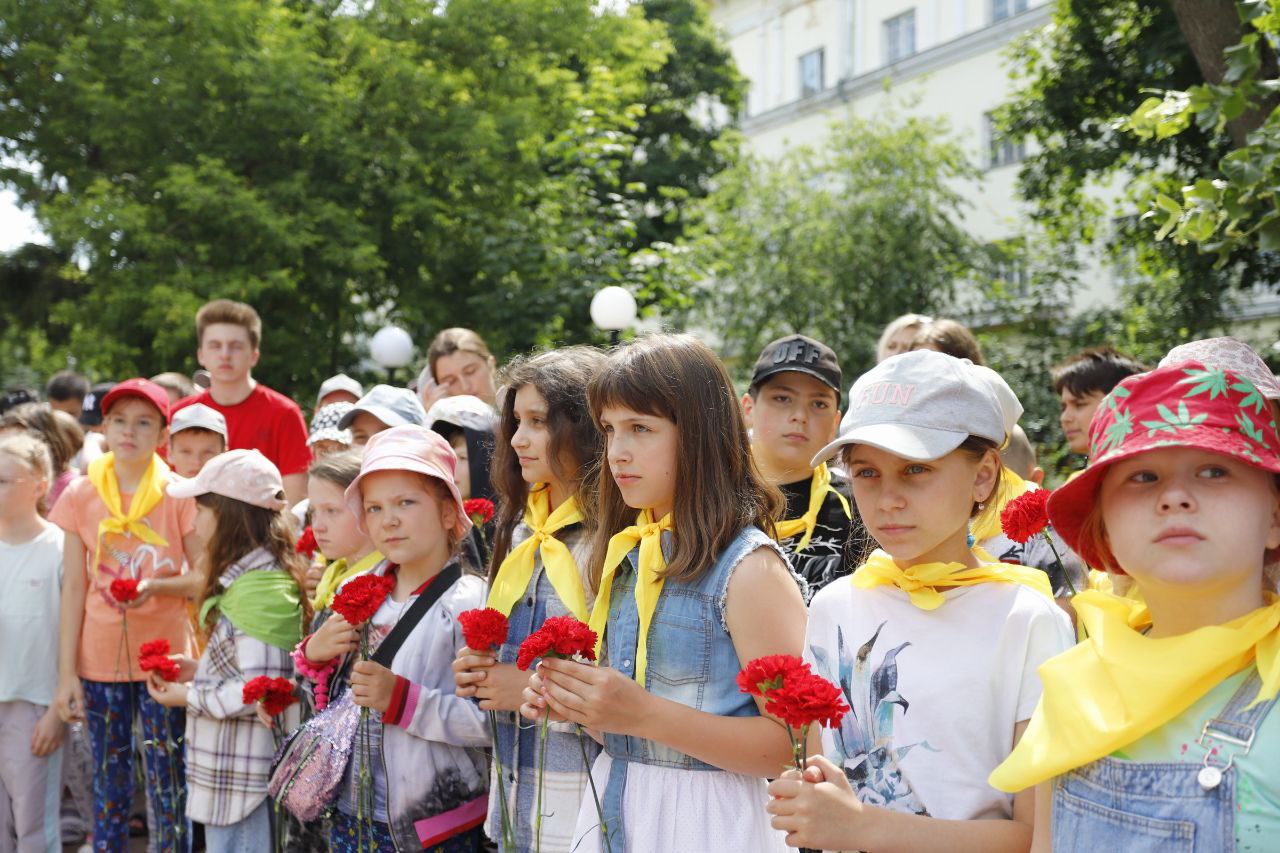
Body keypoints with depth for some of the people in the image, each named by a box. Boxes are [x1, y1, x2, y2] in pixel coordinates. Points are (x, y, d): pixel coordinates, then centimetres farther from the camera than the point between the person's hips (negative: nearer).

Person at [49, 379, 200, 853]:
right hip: (100, 658, 2)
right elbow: (73, 589, 2)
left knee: (167, 786, -1)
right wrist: (67, 673, -1)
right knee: (108, 783, 9)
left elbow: (206, 578, -2)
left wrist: (154, 585, -21)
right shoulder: (80, 496, 1)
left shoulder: (180, 494, -4)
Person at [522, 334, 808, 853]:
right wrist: (577, 705, -4)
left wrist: (642, 713, -24)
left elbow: (794, 743, -20)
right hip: (613, 811, 6)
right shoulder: (627, 554, 5)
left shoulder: (749, 566, -15)